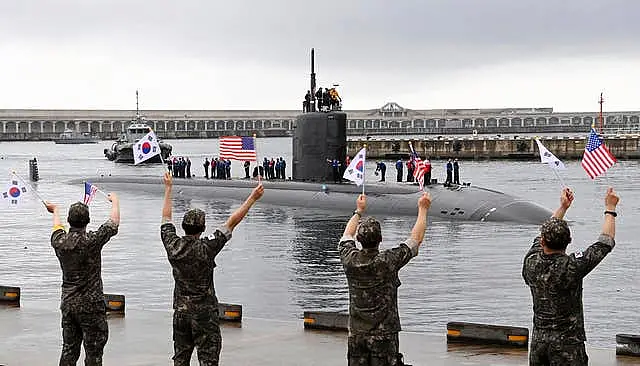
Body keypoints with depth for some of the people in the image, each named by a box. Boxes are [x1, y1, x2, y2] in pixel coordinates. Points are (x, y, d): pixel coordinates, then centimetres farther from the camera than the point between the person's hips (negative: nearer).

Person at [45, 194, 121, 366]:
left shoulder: (60, 242, -2)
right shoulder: (92, 241, -16)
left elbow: (57, 228, 23)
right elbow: (114, 222, -2)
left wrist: (55, 210, 44)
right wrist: (115, 201, 17)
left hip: (67, 304, 6)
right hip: (90, 305, -6)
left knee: (69, 350, 11)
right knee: (93, 352, 0)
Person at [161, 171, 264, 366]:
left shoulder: (173, 246, -5)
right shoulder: (206, 248, -17)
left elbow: (166, 218, 11)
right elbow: (231, 222, -14)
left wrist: (168, 188, 22)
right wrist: (252, 198, -9)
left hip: (180, 311, 5)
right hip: (204, 312, -5)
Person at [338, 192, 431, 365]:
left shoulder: (350, 260, -4)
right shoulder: (387, 261, -14)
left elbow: (347, 236, 19)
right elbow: (416, 239, -2)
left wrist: (359, 211, 32)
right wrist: (423, 209, 9)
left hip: (356, 336, 4)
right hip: (384, 335, -4)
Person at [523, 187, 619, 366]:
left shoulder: (531, 262, -5)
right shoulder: (571, 267, -19)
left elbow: (541, 239, 17)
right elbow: (605, 242, -8)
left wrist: (562, 207, 25)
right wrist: (610, 208, 6)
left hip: (538, 340, 5)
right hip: (567, 344, -5)